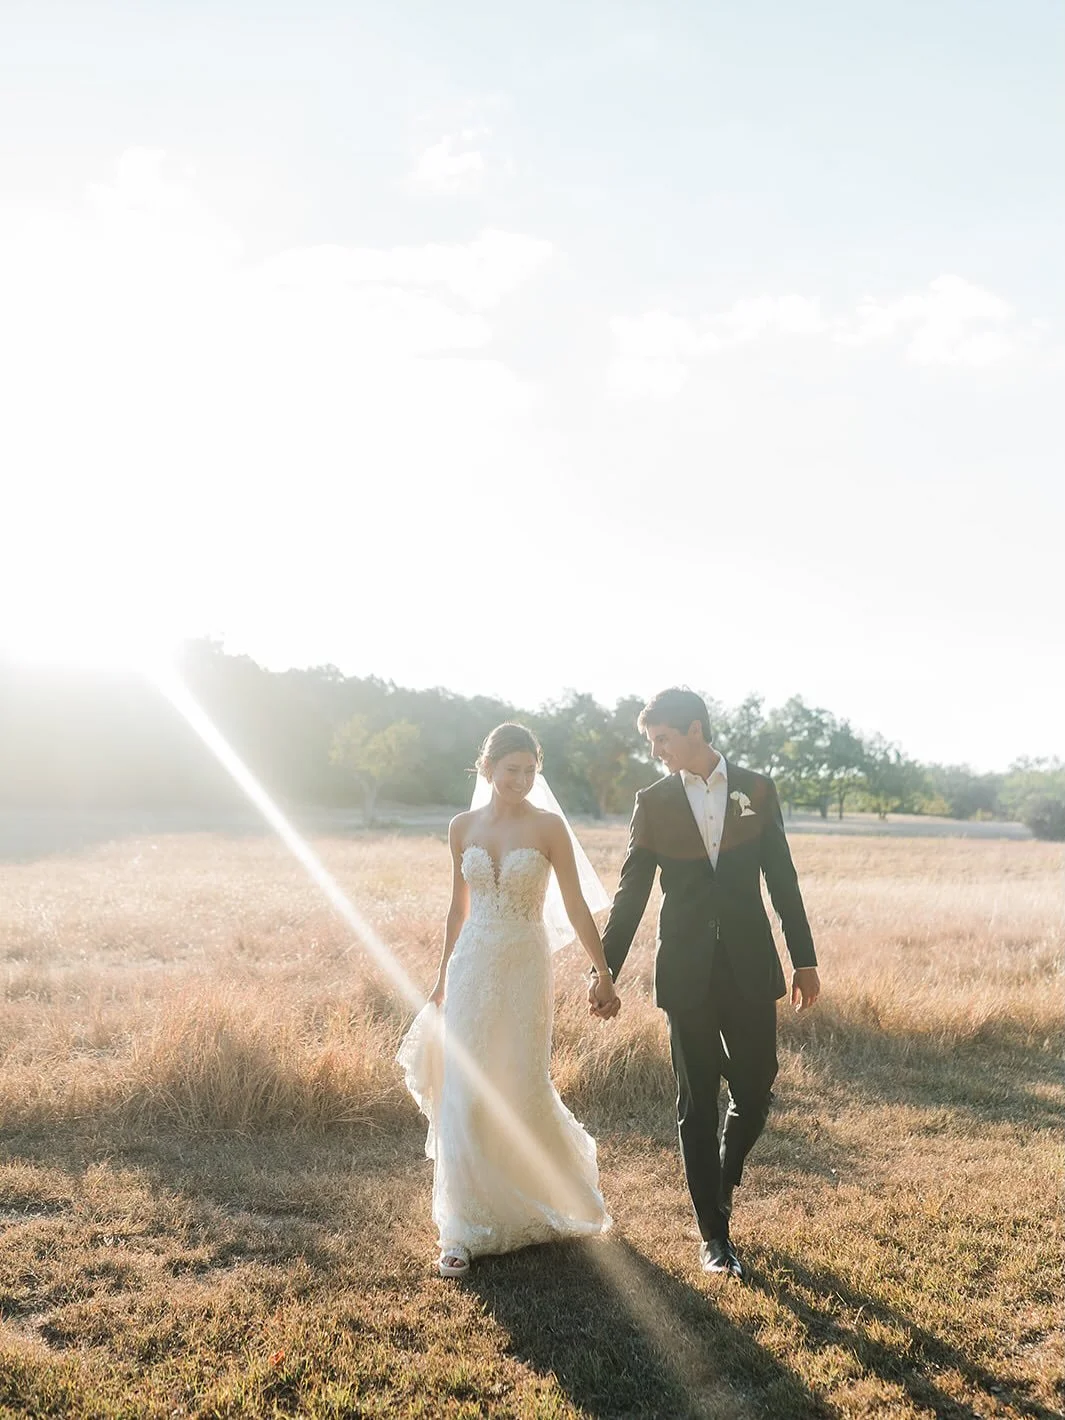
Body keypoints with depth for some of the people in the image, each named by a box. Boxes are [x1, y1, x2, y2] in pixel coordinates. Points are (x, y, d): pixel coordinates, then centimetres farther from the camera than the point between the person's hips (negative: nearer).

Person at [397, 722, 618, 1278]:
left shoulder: (548, 826, -6)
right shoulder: (463, 827, 4)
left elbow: (577, 907, -6)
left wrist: (603, 975, -8)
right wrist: (443, 977, 15)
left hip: (525, 968, -2)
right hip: (471, 967, 3)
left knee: (521, 1091, 6)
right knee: (466, 1095, 0)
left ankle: (546, 1200, 36)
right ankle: (468, 1229, 10)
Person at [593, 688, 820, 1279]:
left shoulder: (757, 790, 2)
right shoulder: (653, 802, 1)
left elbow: (782, 880, 5)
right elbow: (630, 893, 2)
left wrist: (804, 959, 4)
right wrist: (603, 970, -2)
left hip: (750, 967, 1)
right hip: (686, 974, -1)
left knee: (755, 1092, 6)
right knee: (697, 1103, 5)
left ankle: (721, 1184, 36)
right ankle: (713, 1234, 17)